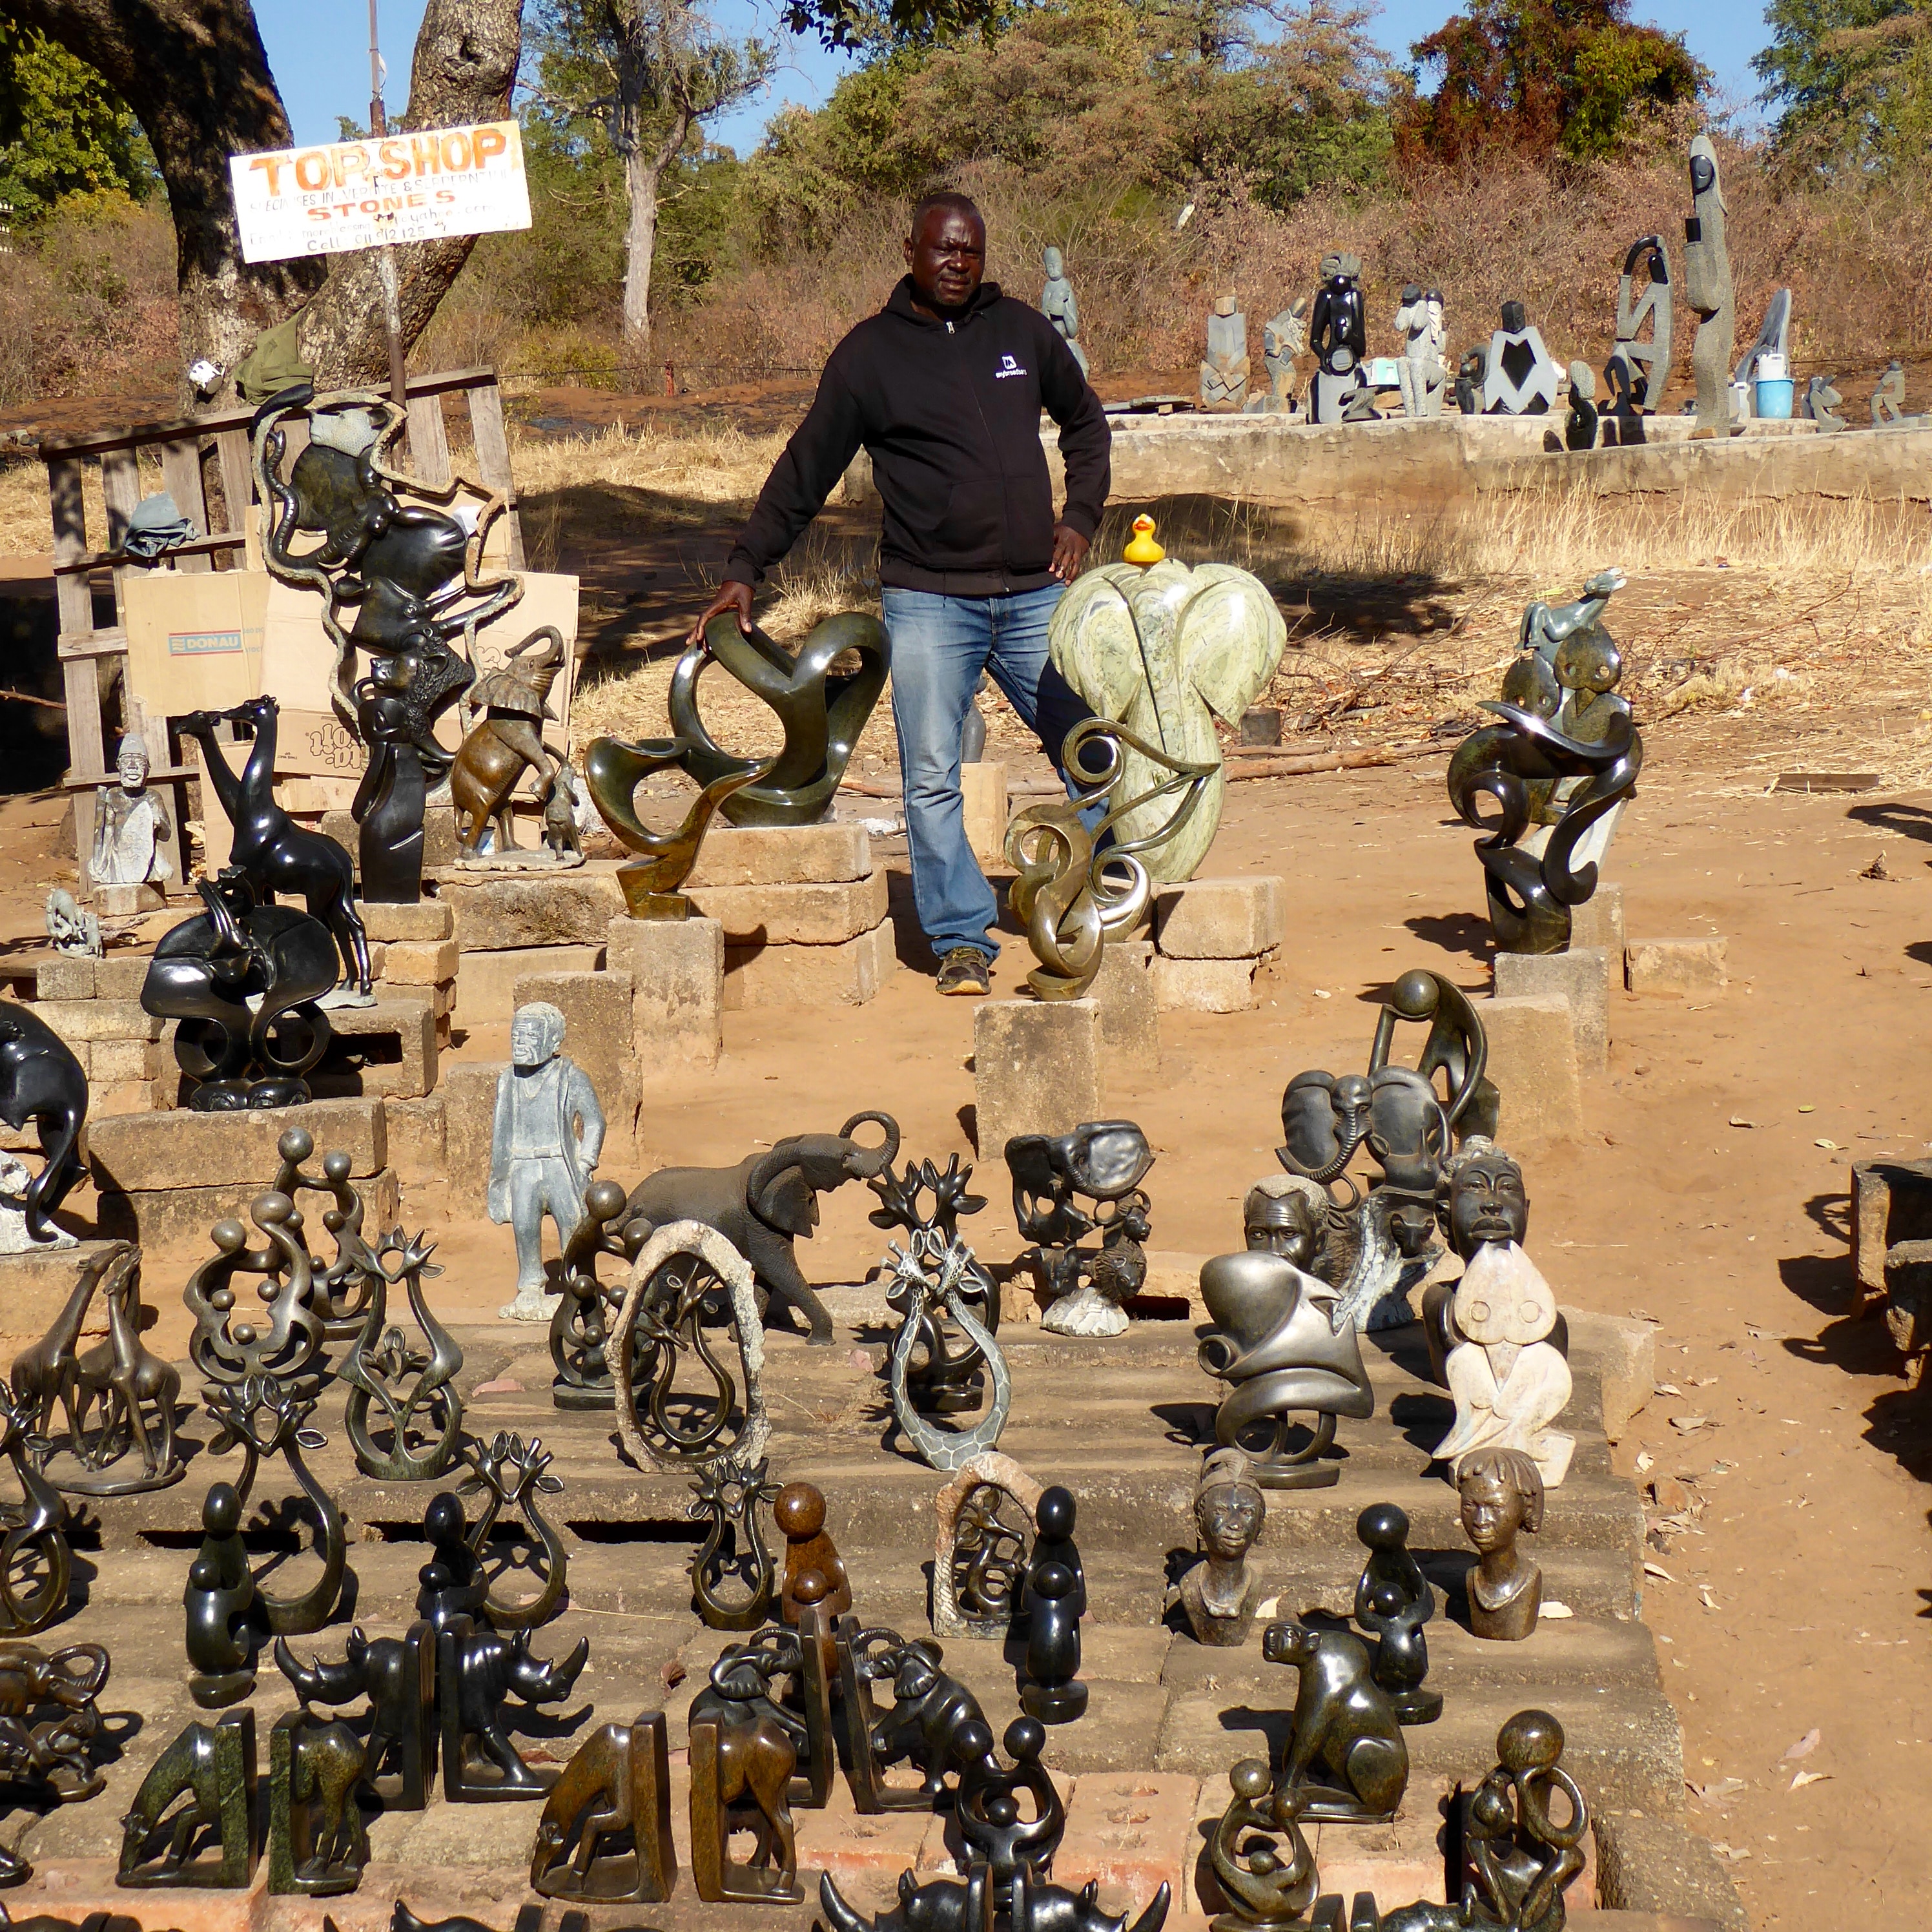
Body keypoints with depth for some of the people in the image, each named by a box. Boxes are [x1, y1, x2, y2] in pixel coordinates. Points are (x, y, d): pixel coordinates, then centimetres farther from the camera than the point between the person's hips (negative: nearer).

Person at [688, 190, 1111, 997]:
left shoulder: (1023, 330, 10)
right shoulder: (870, 353, 2)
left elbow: (1086, 422, 25)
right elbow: (806, 469, 5)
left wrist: (1080, 516, 10)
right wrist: (744, 569, 1)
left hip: (1035, 597, 3)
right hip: (929, 603, -2)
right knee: (932, 780, -5)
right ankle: (961, 938, 5)